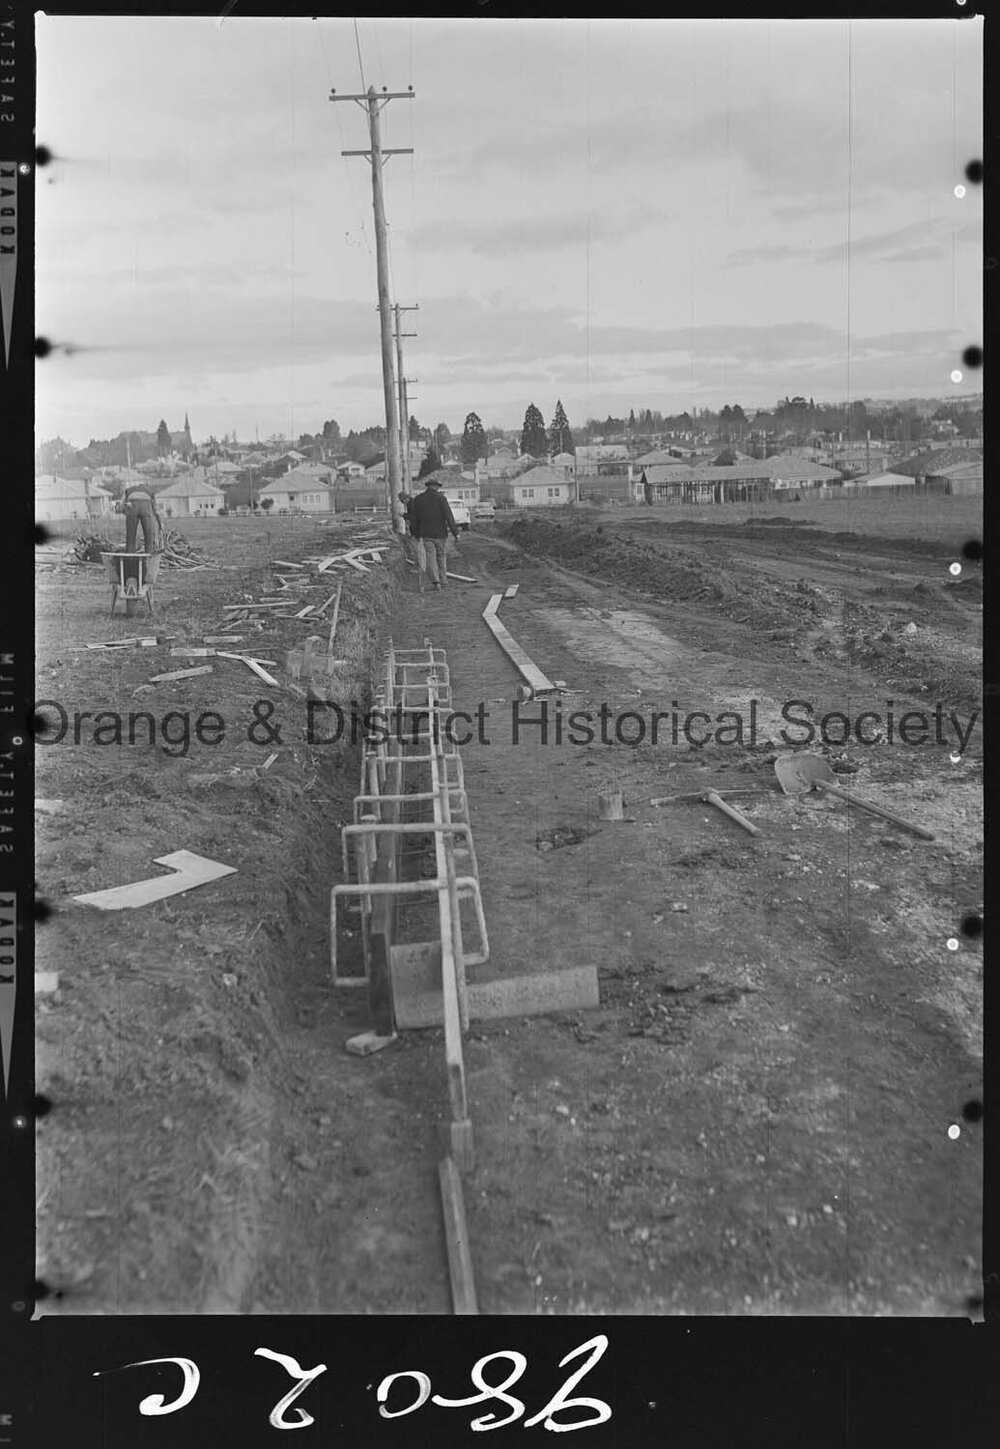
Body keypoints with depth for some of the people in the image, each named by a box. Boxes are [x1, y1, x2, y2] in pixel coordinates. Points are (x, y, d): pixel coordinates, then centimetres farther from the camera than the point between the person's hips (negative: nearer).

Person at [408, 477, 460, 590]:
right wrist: (455, 533, -12)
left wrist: (415, 533, 18)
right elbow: (449, 517, -14)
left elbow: (413, 518, 6)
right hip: (440, 534, -1)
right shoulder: (441, 498, -10)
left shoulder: (418, 499, 1)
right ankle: (443, 581, 19)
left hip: (426, 534, 1)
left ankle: (436, 582, -10)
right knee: (441, 557, 14)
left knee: (431, 558, 3)